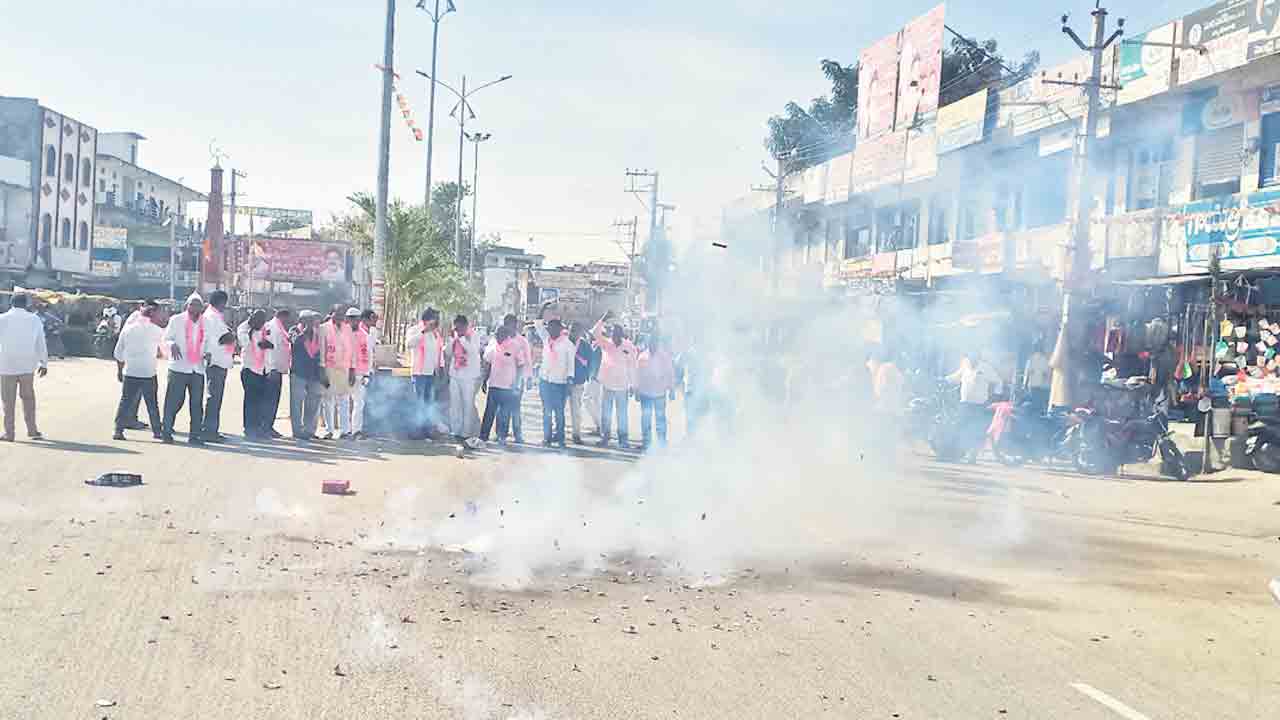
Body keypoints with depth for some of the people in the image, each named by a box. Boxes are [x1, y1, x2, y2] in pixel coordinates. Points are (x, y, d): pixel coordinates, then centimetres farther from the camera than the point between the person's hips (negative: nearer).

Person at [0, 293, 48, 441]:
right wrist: (44, 363, 14)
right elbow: (41, 344, 6)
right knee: (28, 397, 12)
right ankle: (32, 429, 10)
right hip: (27, 366, 2)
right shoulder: (34, 320, 3)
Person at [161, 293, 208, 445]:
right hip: (179, 367, -3)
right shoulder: (176, 320, 6)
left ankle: (195, 435, 4)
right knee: (174, 401, -2)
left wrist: (207, 353, 3)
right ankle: (166, 432, 10)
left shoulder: (205, 323, 14)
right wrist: (172, 345, -17)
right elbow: (166, 338, 5)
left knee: (197, 403, 0)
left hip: (198, 369, 3)